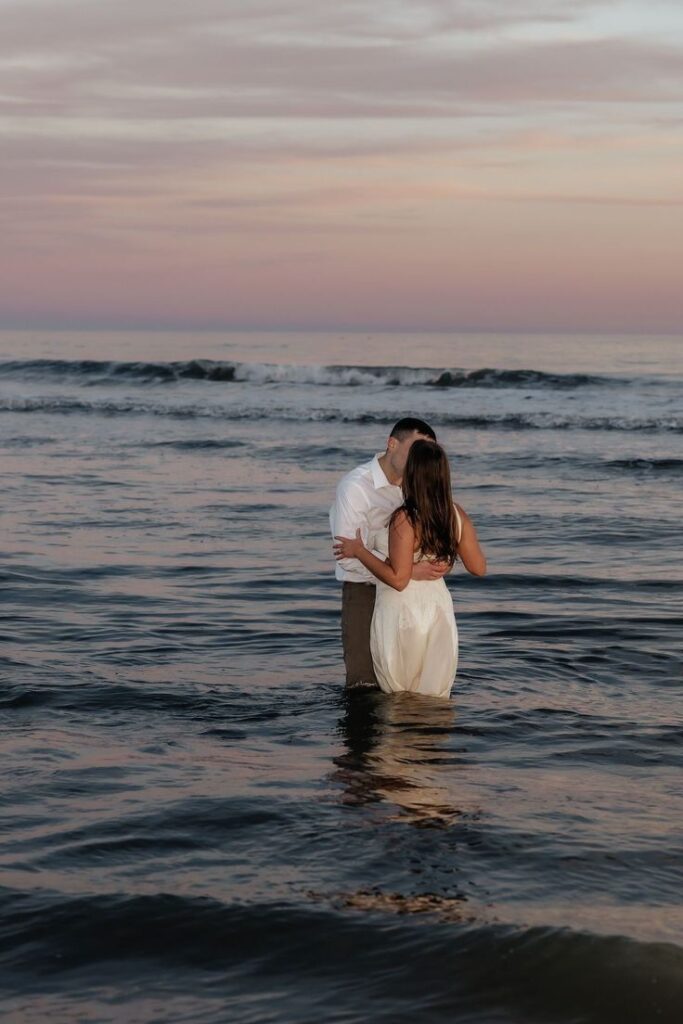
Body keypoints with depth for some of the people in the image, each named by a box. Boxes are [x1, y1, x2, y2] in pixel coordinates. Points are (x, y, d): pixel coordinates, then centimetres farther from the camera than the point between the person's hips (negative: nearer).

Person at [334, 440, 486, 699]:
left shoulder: (405, 519, -22)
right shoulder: (457, 515, -3)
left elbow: (398, 579, -24)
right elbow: (478, 568, 3)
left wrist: (359, 551, -15)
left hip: (402, 615, -6)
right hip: (440, 612, 6)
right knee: (435, 700, 13)